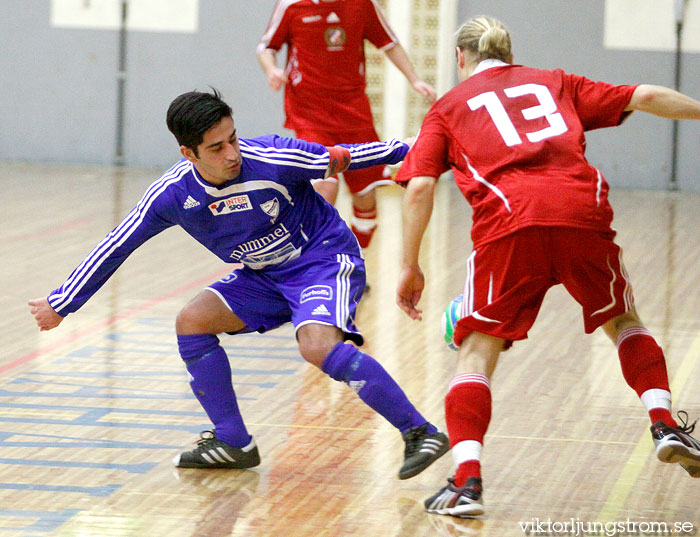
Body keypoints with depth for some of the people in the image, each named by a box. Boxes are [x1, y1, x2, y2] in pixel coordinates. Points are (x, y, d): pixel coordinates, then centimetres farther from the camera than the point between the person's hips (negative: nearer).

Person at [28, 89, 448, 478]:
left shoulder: (272, 159, -26)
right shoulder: (172, 195, -14)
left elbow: (339, 158, -11)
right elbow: (115, 249, -4)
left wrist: (407, 148, -5)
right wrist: (60, 304, 0)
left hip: (325, 258, -6)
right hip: (265, 276, 6)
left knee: (318, 345, -31)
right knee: (193, 321, -4)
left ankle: (421, 433, -26)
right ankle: (234, 444, 7)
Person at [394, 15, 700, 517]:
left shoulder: (449, 106, 22)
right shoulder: (554, 82, 28)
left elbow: (419, 187, 9)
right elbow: (645, 98, 22)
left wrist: (411, 267, 12)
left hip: (507, 222, -2)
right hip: (583, 212, 2)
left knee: (477, 353, 5)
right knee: (624, 321, 27)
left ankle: (467, 480, -11)